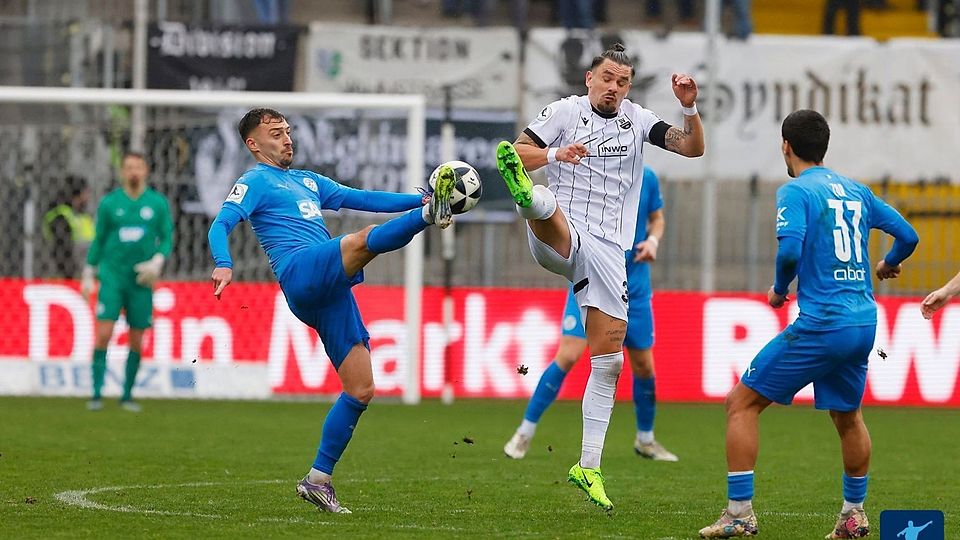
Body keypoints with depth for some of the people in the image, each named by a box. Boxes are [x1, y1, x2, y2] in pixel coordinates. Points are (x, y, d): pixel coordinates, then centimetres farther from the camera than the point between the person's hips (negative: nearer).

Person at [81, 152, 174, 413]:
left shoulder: (158, 203, 4)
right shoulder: (109, 203, 3)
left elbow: (167, 239, 7)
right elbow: (98, 241, 10)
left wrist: (157, 262, -11)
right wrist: (88, 275, 10)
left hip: (141, 280, 1)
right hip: (112, 276, -1)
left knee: (136, 340, 3)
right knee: (104, 333, -14)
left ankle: (127, 395, 16)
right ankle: (96, 393, -11)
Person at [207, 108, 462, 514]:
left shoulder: (307, 181, 32)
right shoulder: (255, 182, 9)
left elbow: (363, 199, 31)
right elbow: (221, 224, -7)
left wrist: (418, 199, 19)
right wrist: (224, 264, -28)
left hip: (331, 290, 7)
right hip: (301, 272, -7)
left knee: (361, 390, 2)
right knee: (365, 240, -33)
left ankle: (318, 480, 7)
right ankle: (430, 216, -61)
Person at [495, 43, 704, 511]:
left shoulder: (637, 120, 13)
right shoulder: (564, 111, 3)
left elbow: (693, 148, 6)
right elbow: (518, 152, -3)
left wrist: (689, 109, -12)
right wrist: (555, 154, -21)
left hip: (608, 250, 4)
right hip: (559, 238, -4)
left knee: (609, 359, 2)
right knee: (547, 207, -40)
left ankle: (588, 466, 10)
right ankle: (528, 198, -79)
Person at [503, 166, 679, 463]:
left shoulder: (646, 178, -2)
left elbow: (657, 218, 13)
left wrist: (652, 240, -7)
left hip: (634, 289, 3)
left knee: (643, 365, 8)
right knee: (568, 355, -15)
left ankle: (645, 439, 31)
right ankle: (525, 432, -3)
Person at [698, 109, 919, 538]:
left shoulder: (796, 192, -6)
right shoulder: (855, 191, 14)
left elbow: (790, 250, -21)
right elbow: (908, 235, 18)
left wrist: (779, 289, -1)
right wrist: (888, 264, 39)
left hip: (821, 323, -7)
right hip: (864, 323, 7)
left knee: (741, 403, 2)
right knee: (847, 416, 26)